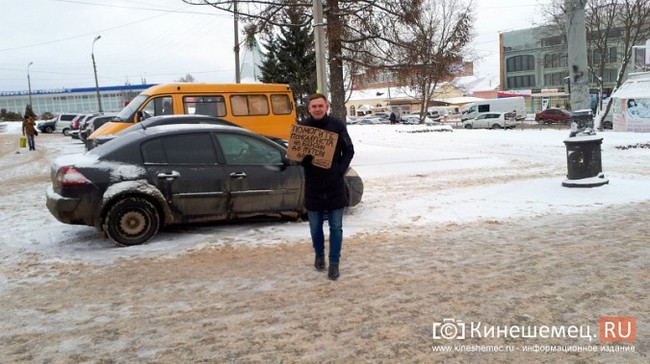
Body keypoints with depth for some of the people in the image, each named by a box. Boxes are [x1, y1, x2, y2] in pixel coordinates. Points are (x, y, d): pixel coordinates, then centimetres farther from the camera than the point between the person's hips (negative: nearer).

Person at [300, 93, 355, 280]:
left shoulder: (337, 125, -4)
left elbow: (349, 150, 2)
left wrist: (340, 170, -11)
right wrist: (303, 159, -18)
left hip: (335, 184, -1)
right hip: (313, 185, 1)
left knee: (336, 227, 4)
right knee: (315, 226, 13)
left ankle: (334, 263, 14)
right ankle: (319, 255, 35)